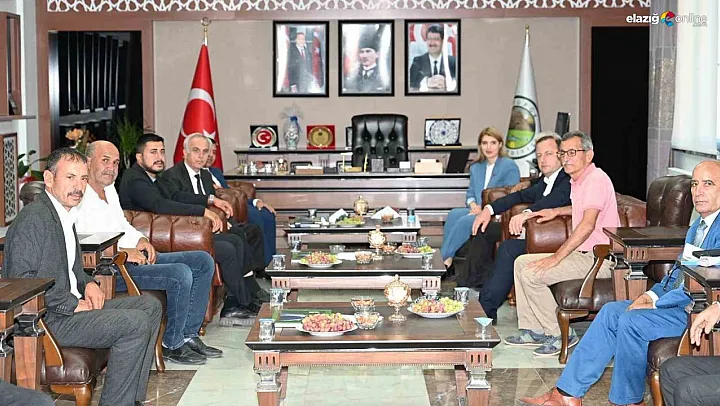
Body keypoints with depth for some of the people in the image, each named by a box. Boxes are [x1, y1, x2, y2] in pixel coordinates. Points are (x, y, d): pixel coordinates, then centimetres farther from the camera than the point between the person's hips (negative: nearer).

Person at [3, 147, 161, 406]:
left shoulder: (66, 214, 16)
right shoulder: (33, 217, -16)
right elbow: (20, 279, -22)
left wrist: (88, 283, 6)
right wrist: (72, 304, -18)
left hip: (73, 305, 11)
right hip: (46, 320, -10)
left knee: (150, 306, 6)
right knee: (136, 323, -22)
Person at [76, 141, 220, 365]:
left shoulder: (109, 189, 18)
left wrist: (140, 239, 7)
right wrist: (122, 252, -24)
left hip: (135, 257, 11)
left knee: (203, 261, 4)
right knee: (180, 274, -28)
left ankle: (189, 335, 6)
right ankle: (172, 345, -9)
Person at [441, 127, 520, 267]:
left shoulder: (509, 166, -1)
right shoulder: (476, 168, 22)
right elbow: (470, 194, 23)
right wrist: (473, 205, -2)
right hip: (478, 211, 6)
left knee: (464, 221, -30)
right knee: (454, 214, -24)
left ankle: (445, 260, -25)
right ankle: (447, 258, -30)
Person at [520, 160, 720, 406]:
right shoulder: (698, 225, 17)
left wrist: (655, 305, -17)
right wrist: (652, 294, 6)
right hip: (674, 301, 10)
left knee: (631, 320, -24)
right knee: (611, 311, -2)